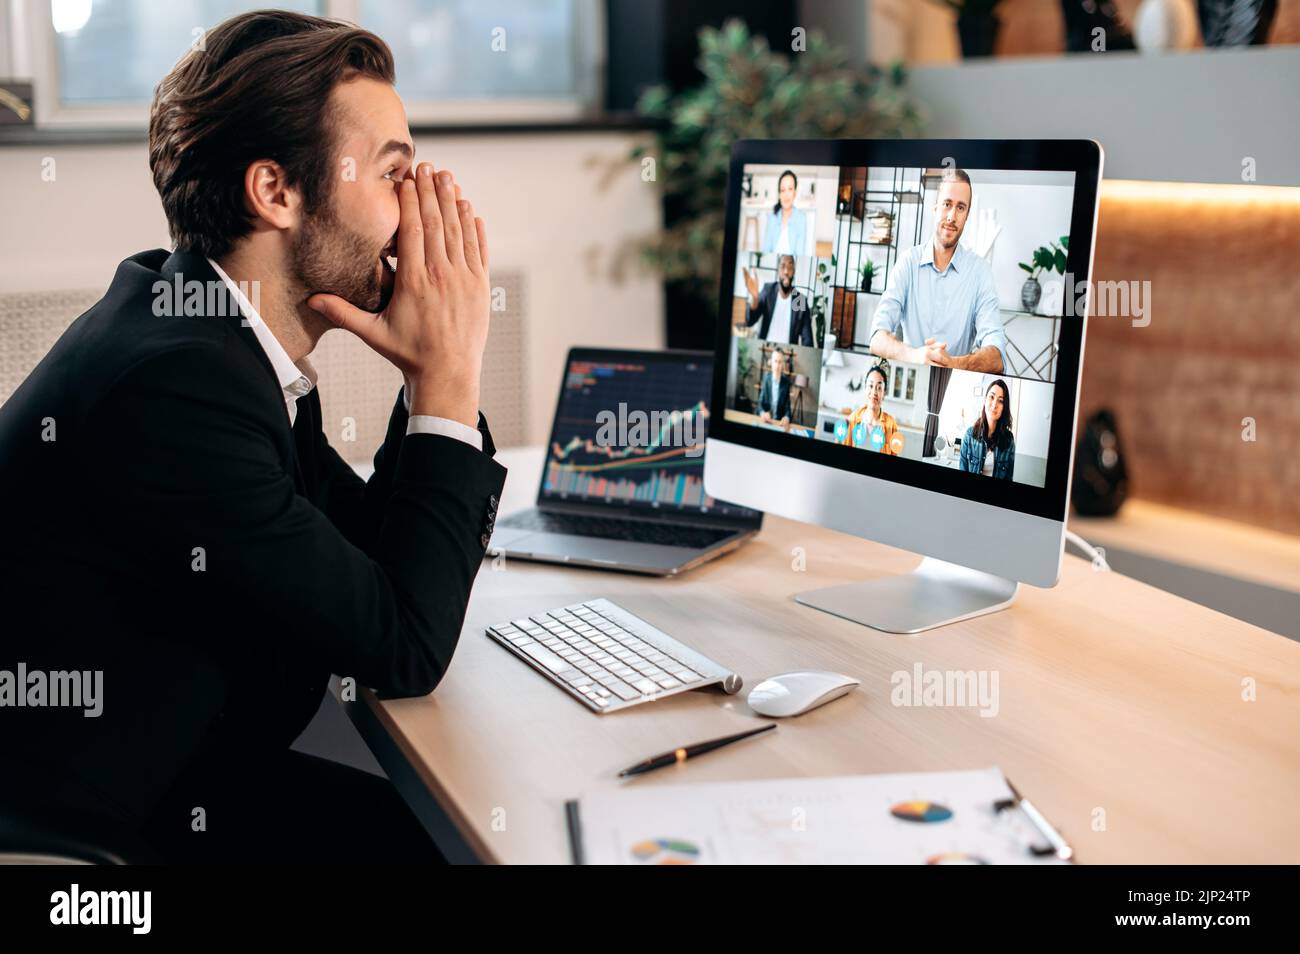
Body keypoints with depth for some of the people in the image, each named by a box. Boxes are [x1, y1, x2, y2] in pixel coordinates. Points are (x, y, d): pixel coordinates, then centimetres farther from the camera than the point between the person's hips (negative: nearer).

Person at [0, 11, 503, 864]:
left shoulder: (230, 342, -1)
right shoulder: (169, 381, -29)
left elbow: (375, 544, 7)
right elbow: (405, 647, -22)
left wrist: (439, 375, -6)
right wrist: (449, 377, -17)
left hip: (187, 782, 8)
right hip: (89, 830, -8)